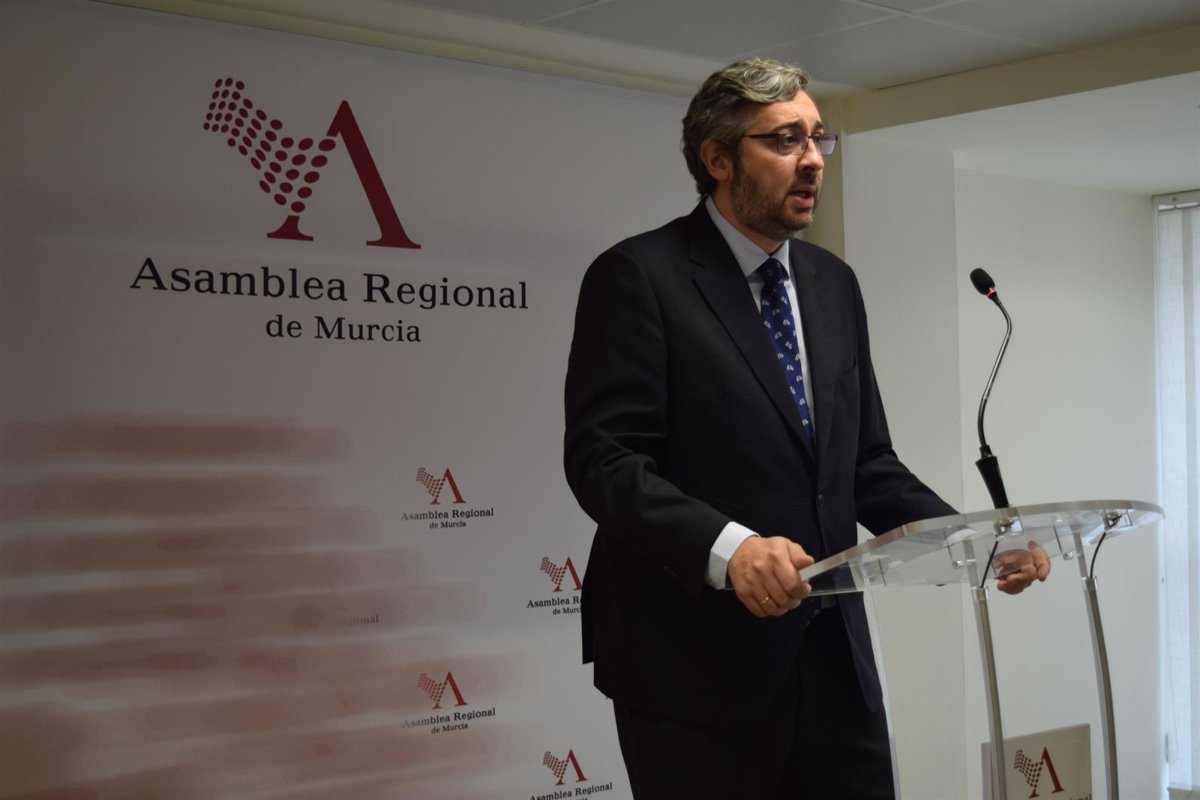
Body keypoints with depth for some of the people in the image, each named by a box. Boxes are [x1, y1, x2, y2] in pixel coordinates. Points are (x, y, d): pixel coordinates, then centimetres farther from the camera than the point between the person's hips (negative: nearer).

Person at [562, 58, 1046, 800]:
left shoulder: (833, 284, 14)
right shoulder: (637, 277, -7)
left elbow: (866, 462, 16)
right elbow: (602, 459, -15)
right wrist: (725, 547, -30)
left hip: (833, 653, 6)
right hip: (697, 663, -6)